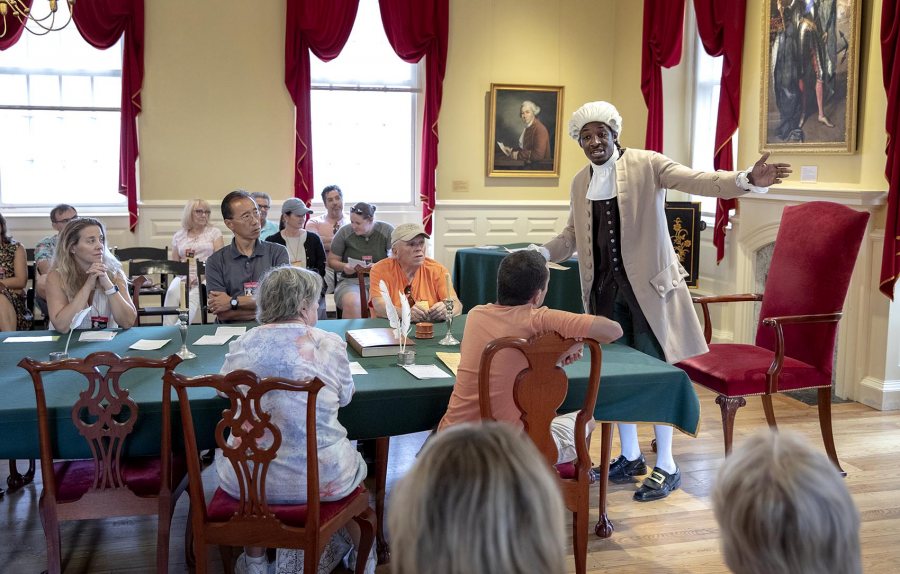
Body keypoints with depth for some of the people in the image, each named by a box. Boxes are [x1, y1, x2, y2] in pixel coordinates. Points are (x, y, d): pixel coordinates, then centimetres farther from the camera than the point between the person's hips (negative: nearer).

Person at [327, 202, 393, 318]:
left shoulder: (387, 230, 1)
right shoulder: (344, 232, 4)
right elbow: (332, 260, 13)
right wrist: (344, 266, -9)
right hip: (351, 281, 1)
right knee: (351, 303, -36)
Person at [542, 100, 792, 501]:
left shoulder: (647, 165, -5)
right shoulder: (580, 183, 12)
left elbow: (697, 181, -16)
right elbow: (571, 237, 19)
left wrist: (748, 180, -31)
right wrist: (538, 253, 4)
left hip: (645, 284, -5)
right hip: (604, 288, 5)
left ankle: (666, 467, 12)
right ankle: (630, 456, 27)